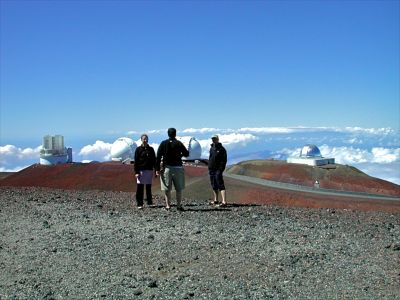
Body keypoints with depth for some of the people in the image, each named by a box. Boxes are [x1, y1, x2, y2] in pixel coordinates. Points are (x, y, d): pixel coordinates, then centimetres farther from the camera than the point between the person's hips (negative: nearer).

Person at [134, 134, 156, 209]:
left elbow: (154, 160, 14)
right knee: (140, 188, -3)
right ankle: (139, 204, 0)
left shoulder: (151, 149, 11)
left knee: (149, 188, 8)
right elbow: (136, 161, -2)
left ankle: (150, 202, 15)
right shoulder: (138, 149, 1)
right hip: (141, 171, -3)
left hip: (149, 171, 3)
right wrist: (136, 172, -9)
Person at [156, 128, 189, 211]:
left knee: (167, 189, 5)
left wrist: (157, 169, -2)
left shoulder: (163, 143, 1)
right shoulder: (179, 143, 0)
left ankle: (168, 205, 3)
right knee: (179, 189, 8)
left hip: (167, 168, 0)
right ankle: (179, 205, 7)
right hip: (177, 168, 0)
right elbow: (186, 154, 6)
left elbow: (158, 156, -3)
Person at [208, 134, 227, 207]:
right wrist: (209, 168, 15)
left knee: (221, 186, -14)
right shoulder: (211, 148, 16)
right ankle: (215, 200, 27)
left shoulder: (221, 149, -8)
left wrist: (220, 170, -19)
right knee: (214, 186, 15)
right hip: (211, 170, 8)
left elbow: (224, 160, -12)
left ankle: (224, 202, -19)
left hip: (218, 170, -8)